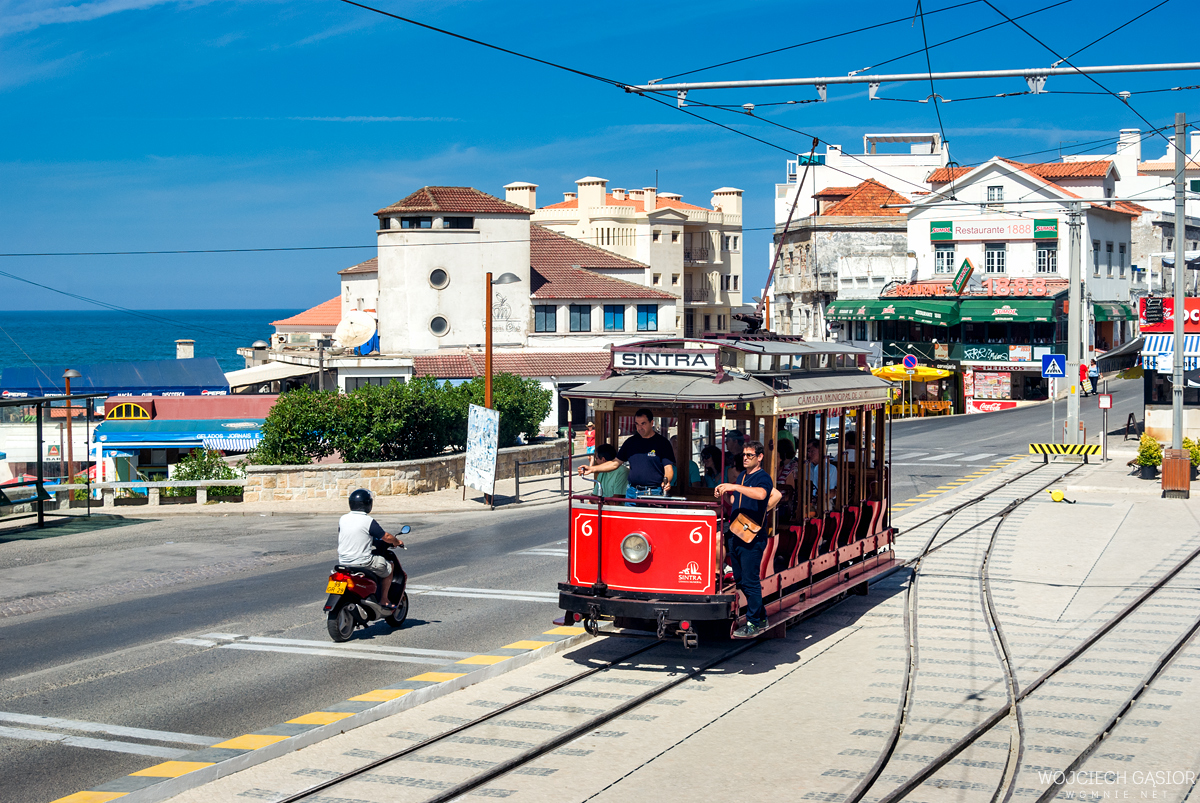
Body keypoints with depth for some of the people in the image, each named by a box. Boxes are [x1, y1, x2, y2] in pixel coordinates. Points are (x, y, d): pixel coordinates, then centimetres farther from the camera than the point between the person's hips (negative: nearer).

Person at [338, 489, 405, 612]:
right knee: (388, 566, 15)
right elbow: (386, 537, -8)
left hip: (343, 562, 7)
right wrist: (397, 541, 15)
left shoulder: (342, 519, 3)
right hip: (362, 562, -6)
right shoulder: (369, 521, -15)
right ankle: (383, 601, 16)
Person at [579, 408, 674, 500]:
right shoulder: (631, 442, 13)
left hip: (655, 494, -4)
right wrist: (592, 469, 5)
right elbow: (616, 462, 16)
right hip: (632, 493, 4)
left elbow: (668, 467, -6)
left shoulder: (662, 443, -1)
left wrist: (666, 481, -29)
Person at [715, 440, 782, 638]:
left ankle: (753, 624, 0)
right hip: (735, 534, 9)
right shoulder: (742, 477, 16)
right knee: (740, 580, 12)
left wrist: (734, 487, -34)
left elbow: (761, 494, -32)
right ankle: (761, 617, 23)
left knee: (750, 581, -7)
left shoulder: (762, 477, -10)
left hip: (752, 536, -9)